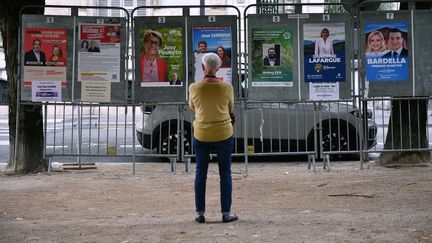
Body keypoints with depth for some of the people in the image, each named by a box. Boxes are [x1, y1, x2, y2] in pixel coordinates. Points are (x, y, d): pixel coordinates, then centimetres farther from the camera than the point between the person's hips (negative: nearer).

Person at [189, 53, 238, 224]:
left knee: (200, 173, 11)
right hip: (224, 135, -1)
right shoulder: (227, 87, -10)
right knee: (225, 173, 9)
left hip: (201, 136, 1)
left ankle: (200, 213, 11)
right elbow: (230, 109, 6)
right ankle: (226, 213, 9)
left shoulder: (194, 88, -9)